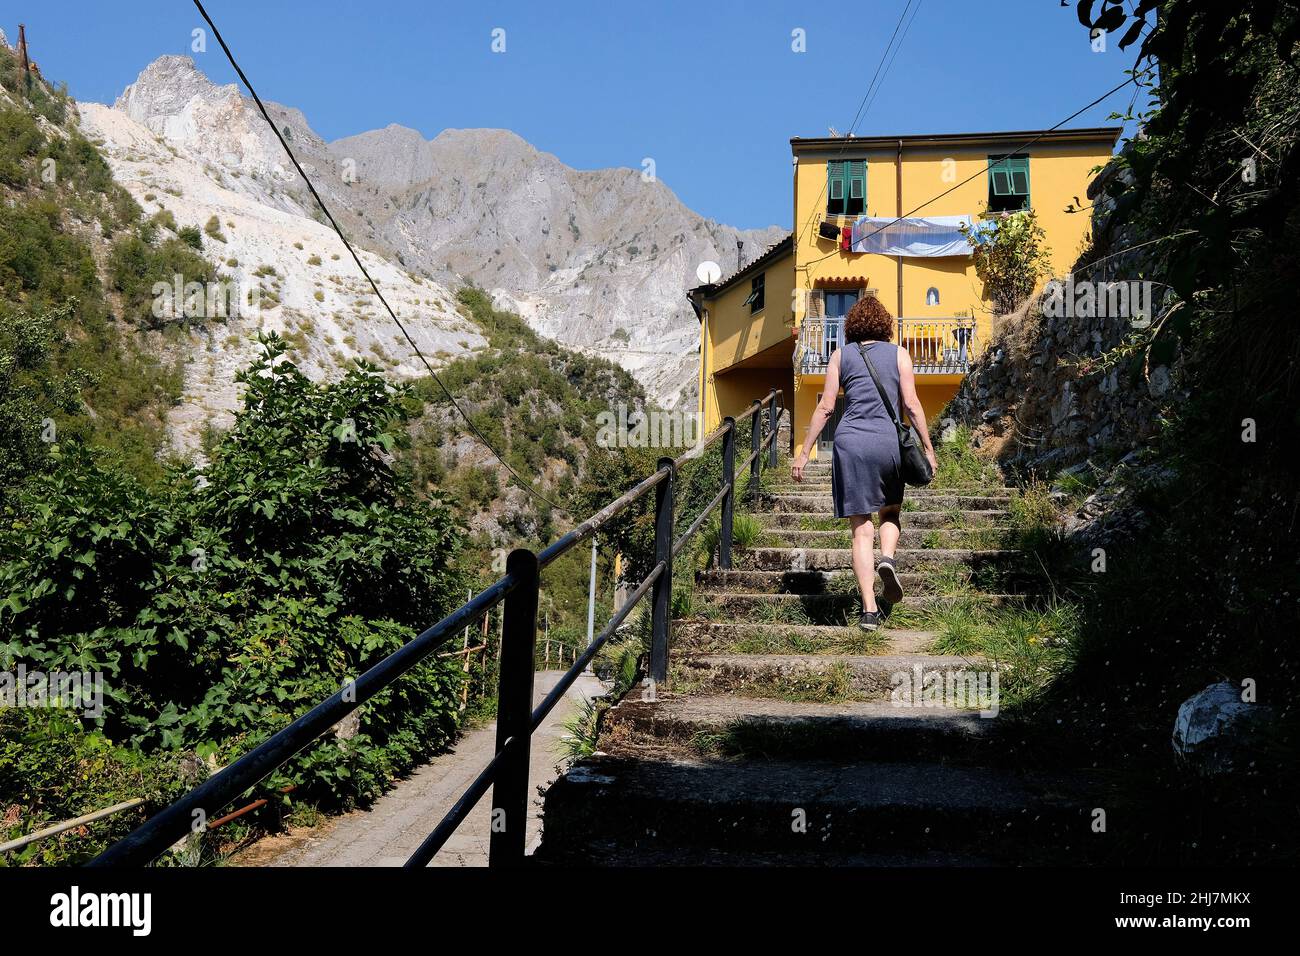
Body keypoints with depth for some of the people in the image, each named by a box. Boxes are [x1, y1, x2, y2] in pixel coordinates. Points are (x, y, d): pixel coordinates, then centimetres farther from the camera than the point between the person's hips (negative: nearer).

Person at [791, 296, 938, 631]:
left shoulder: (841, 355, 10)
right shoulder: (898, 354, 9)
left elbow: (825, 407, 5)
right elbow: (911, 404, 3)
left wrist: (804, 452, 8)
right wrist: (928, 447, 10)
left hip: (850, 441, 0)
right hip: (888, 440, 0)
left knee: (861, 528, 2)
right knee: (890, 512, 23)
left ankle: (870, 611, -4)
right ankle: (888, 558, -8)